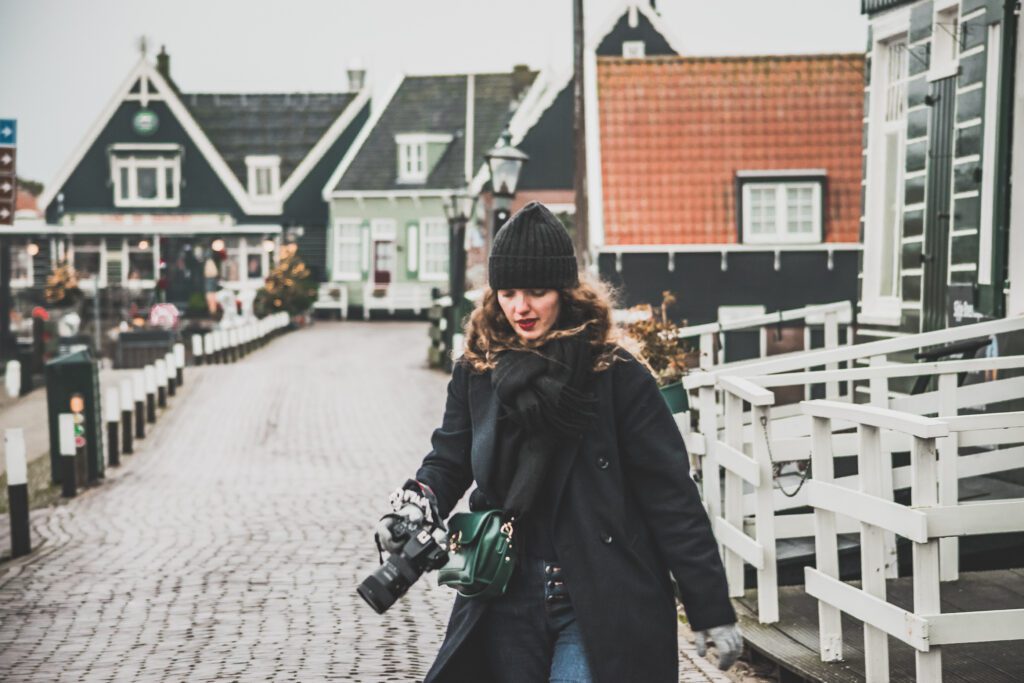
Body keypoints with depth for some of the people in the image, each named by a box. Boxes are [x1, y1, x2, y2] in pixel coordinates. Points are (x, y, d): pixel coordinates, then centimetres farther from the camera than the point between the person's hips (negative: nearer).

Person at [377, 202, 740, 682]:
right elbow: (449, 458, 8)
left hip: (602, 605, -4)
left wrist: (712, 610, -8)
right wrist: (421, 498, -17)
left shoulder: (617, 376, -9)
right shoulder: (476, 372, 4)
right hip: (507, 606, 4)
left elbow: (671, 496, -8)